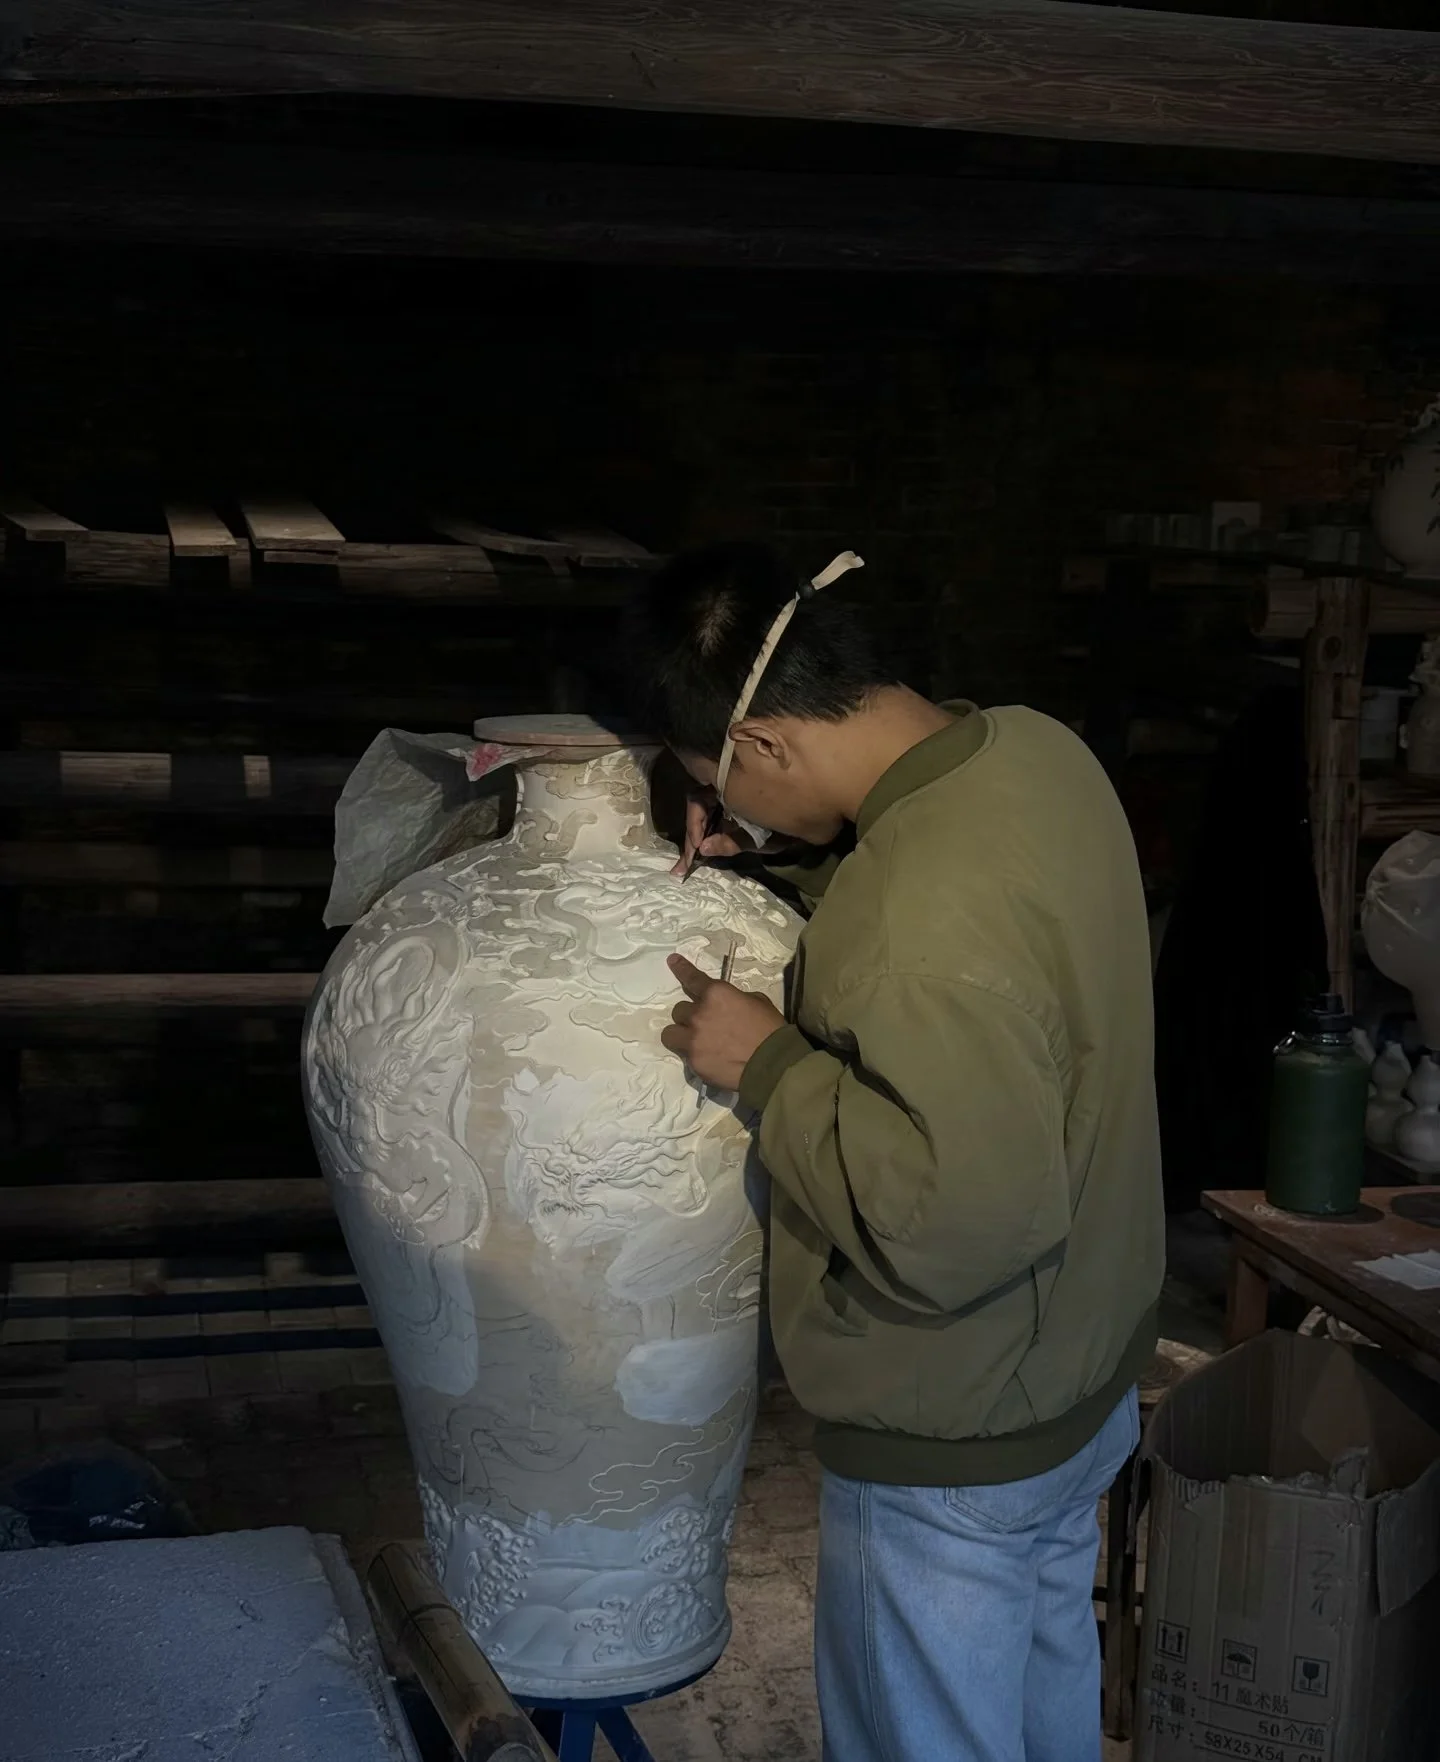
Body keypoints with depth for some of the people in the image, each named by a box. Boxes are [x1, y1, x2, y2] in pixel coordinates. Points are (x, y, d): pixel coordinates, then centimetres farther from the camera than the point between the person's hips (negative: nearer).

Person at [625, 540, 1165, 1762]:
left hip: (958, 1446, -9)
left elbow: (958, 1228, -34)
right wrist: (797, 850, -2)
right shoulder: (1037, 747, -9)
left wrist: (770, 1066, -25)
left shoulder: (923, 939, -37)